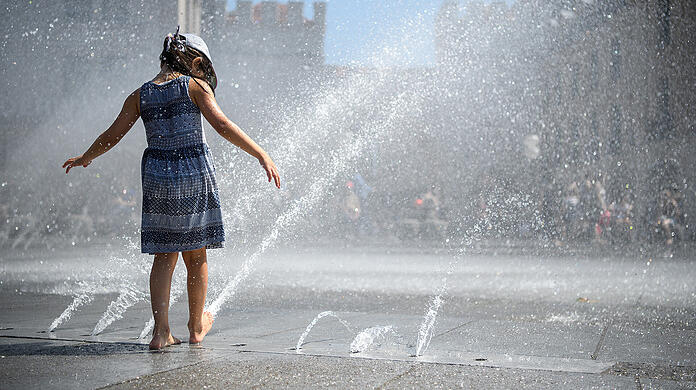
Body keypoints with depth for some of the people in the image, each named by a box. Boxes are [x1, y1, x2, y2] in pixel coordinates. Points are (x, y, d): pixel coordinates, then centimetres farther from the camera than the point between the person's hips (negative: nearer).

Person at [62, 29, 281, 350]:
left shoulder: (140, 96, 7)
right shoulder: (195, 86, -3)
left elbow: (112, 136, 10)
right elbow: (222, 125, -13)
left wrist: (85, 158, 27)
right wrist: (262, 156, -12)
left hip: (158, 178, 3)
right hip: (194, 173, -3)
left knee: (164, 257, 9)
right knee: (196, 256, 10)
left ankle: (161, 331, 1)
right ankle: (196, 327, 22)